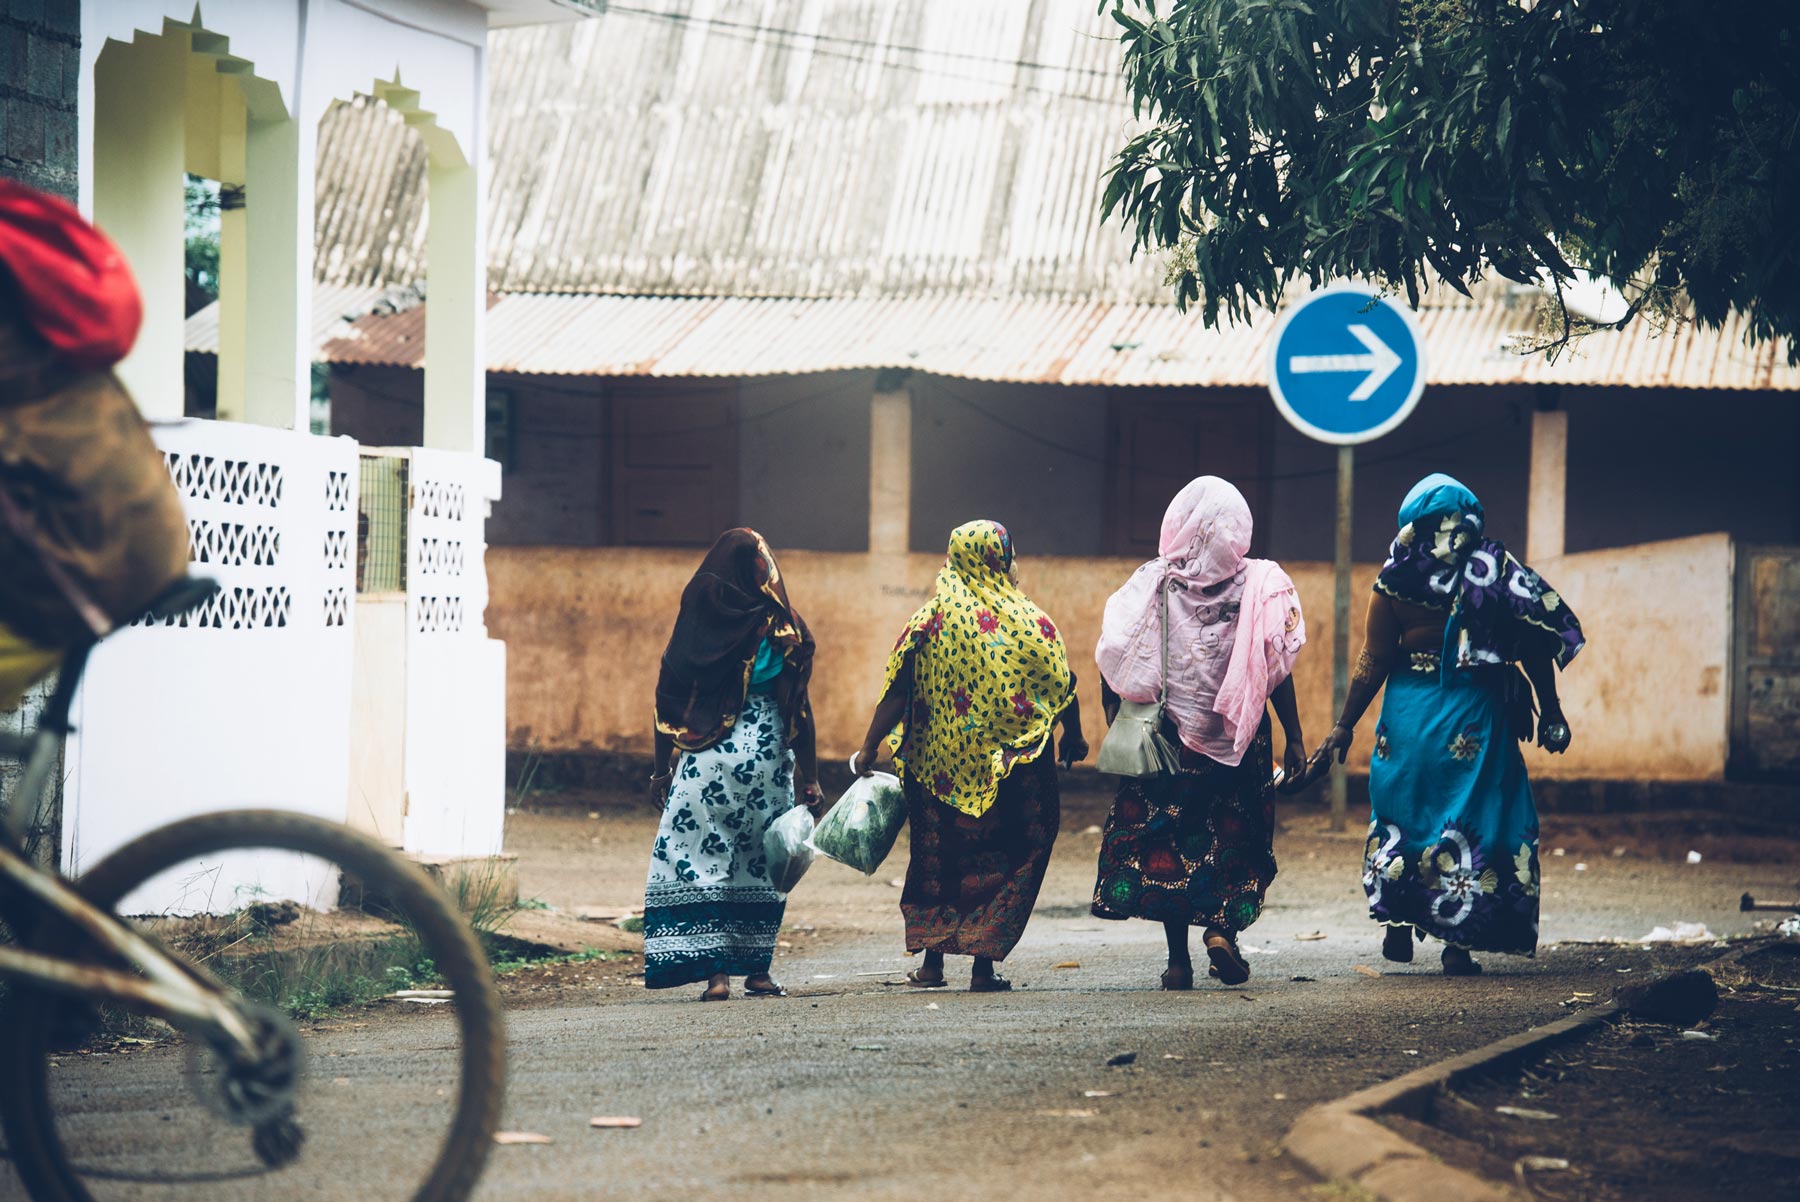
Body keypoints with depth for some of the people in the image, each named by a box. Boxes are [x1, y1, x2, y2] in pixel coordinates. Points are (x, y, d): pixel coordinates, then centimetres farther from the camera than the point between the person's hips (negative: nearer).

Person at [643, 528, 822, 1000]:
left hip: (705, 759, 0)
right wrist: (809, 777, 1)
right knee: (760, 864, 11)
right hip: (766, 759, 0)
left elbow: (668, 704, 2)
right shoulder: (782, 628, -3)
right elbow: (798, 708, -4)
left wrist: (662, 770, 10)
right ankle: (757, 970, 14)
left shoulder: (695, 624, 0)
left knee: (701, 859, 2)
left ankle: (716, 973, -6)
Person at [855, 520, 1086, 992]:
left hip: (938, 769, 1)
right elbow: (1064, 689, 0)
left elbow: (897, 693, -7)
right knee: (1005, 861, 9)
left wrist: (870, 749, 0)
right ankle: (983, 965, 4)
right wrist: (1074, 738, 17)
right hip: (1014, 770, -1)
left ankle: (932, 959, 18)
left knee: (937, 859, 16)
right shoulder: (1033, 623, -5)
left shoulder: (929, 620, -4)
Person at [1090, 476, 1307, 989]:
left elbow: (1116, 667, -3)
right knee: (1234, 835, 15)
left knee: (1164, 839, 8)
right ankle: (1223, 926, -6)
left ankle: (1178, 958, 4)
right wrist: (1294, 737, 0)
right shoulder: (1263, 586, -5)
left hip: (1167, 736, 0)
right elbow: (1278, 669, -6)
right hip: (1238, 738, 0)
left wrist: (1117, 726, 9)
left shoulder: (1151, 586, -3)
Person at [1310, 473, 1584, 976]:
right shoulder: (1497, 570, -3)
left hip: (1409, 711, 1)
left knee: (1400, 818, 17)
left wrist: (1345, 726, 4)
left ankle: (1398, 927, 19)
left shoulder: (1396, 578, -3)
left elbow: (1373, 661, -3)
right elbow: (1534, 650, -3)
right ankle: (1458, 942, 2)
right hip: (1475, 714, -1)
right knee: (1470, 821, 5)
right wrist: (1550, 713, 6)